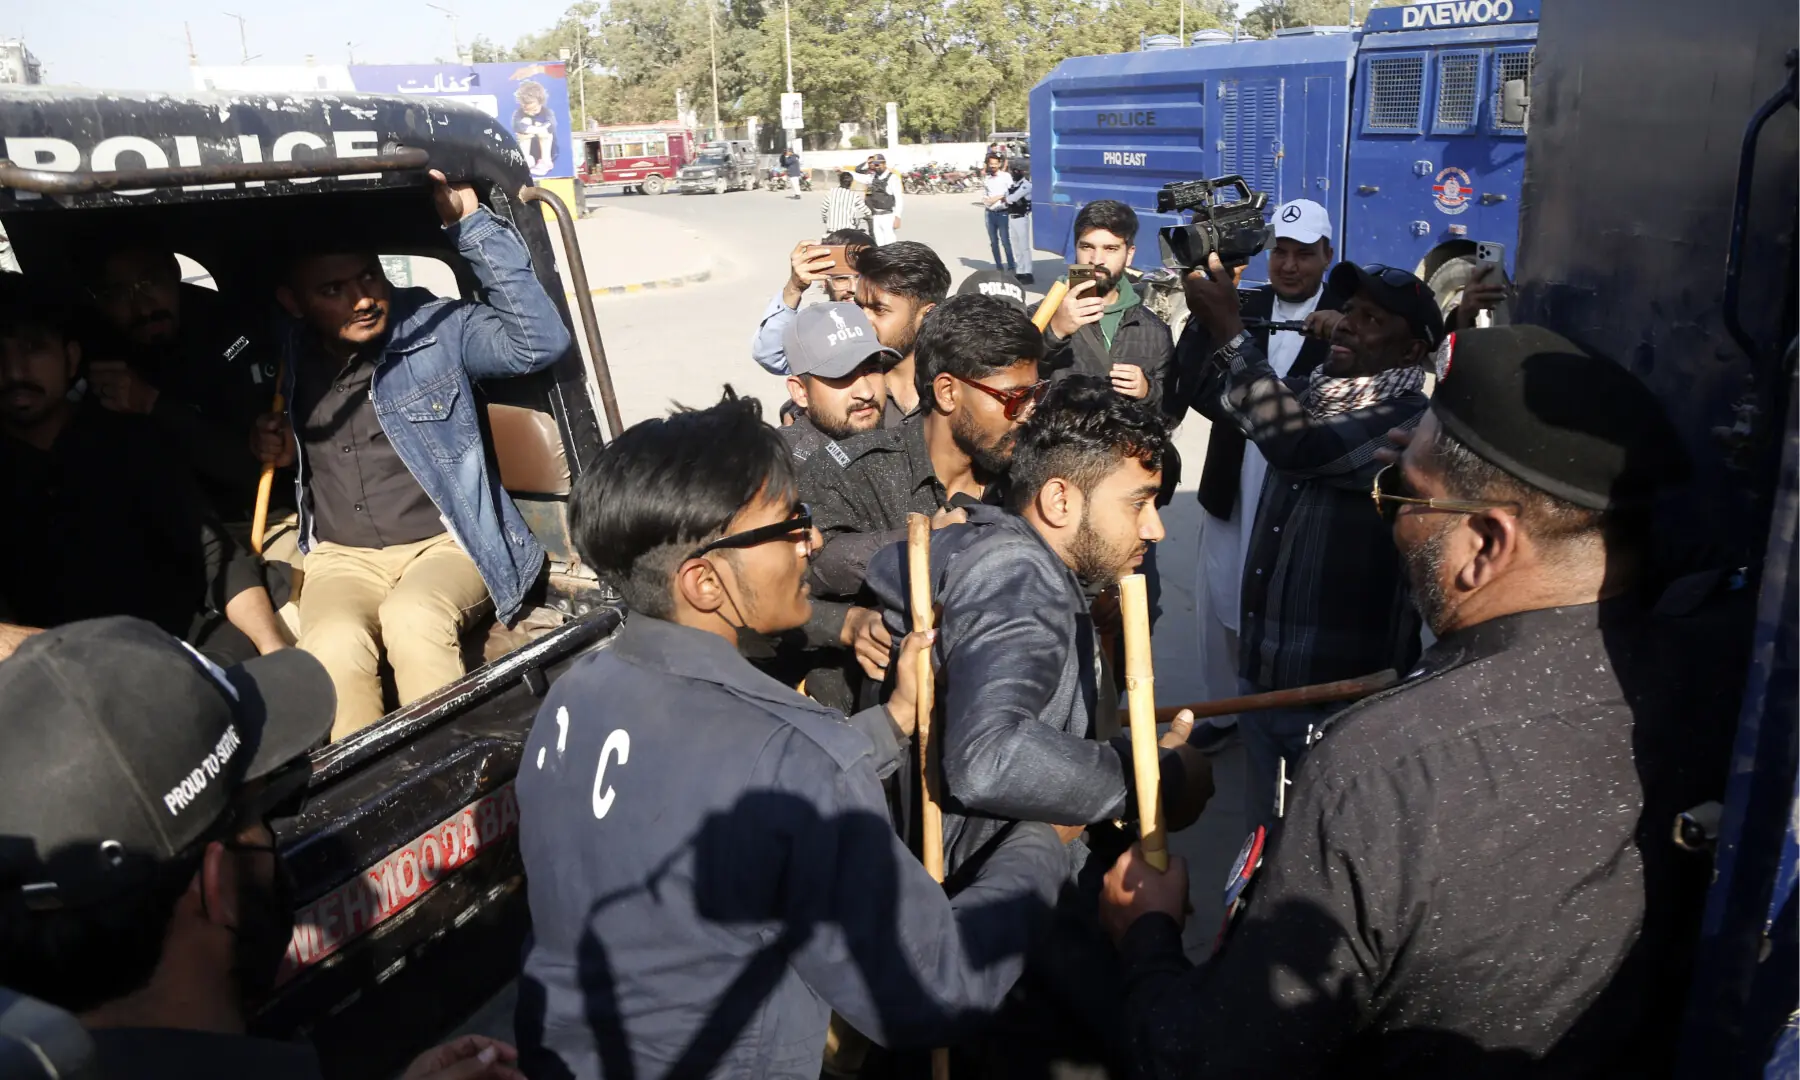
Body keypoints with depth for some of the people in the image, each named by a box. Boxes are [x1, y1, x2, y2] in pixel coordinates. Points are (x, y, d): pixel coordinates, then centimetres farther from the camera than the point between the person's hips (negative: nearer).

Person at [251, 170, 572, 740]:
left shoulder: (434, 327, -6)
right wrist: (272, 450, -2)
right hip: (342, 556, 3)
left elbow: (539, 341, -23)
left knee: (413, 618, -34)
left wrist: (472, 222, -24)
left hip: (447, 543, -2)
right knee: (334, 647, -29)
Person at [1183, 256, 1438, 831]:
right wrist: (1206, 315, -8)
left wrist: (1230, 330, -28)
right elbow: (1208, 394, 9)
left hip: (1342, 693, -6)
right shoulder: (1314, 392, 6)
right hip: (1263, 674, 7)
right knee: (1266, 835, 19)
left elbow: (1297, 446, -29)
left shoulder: (1414, 421, -16)